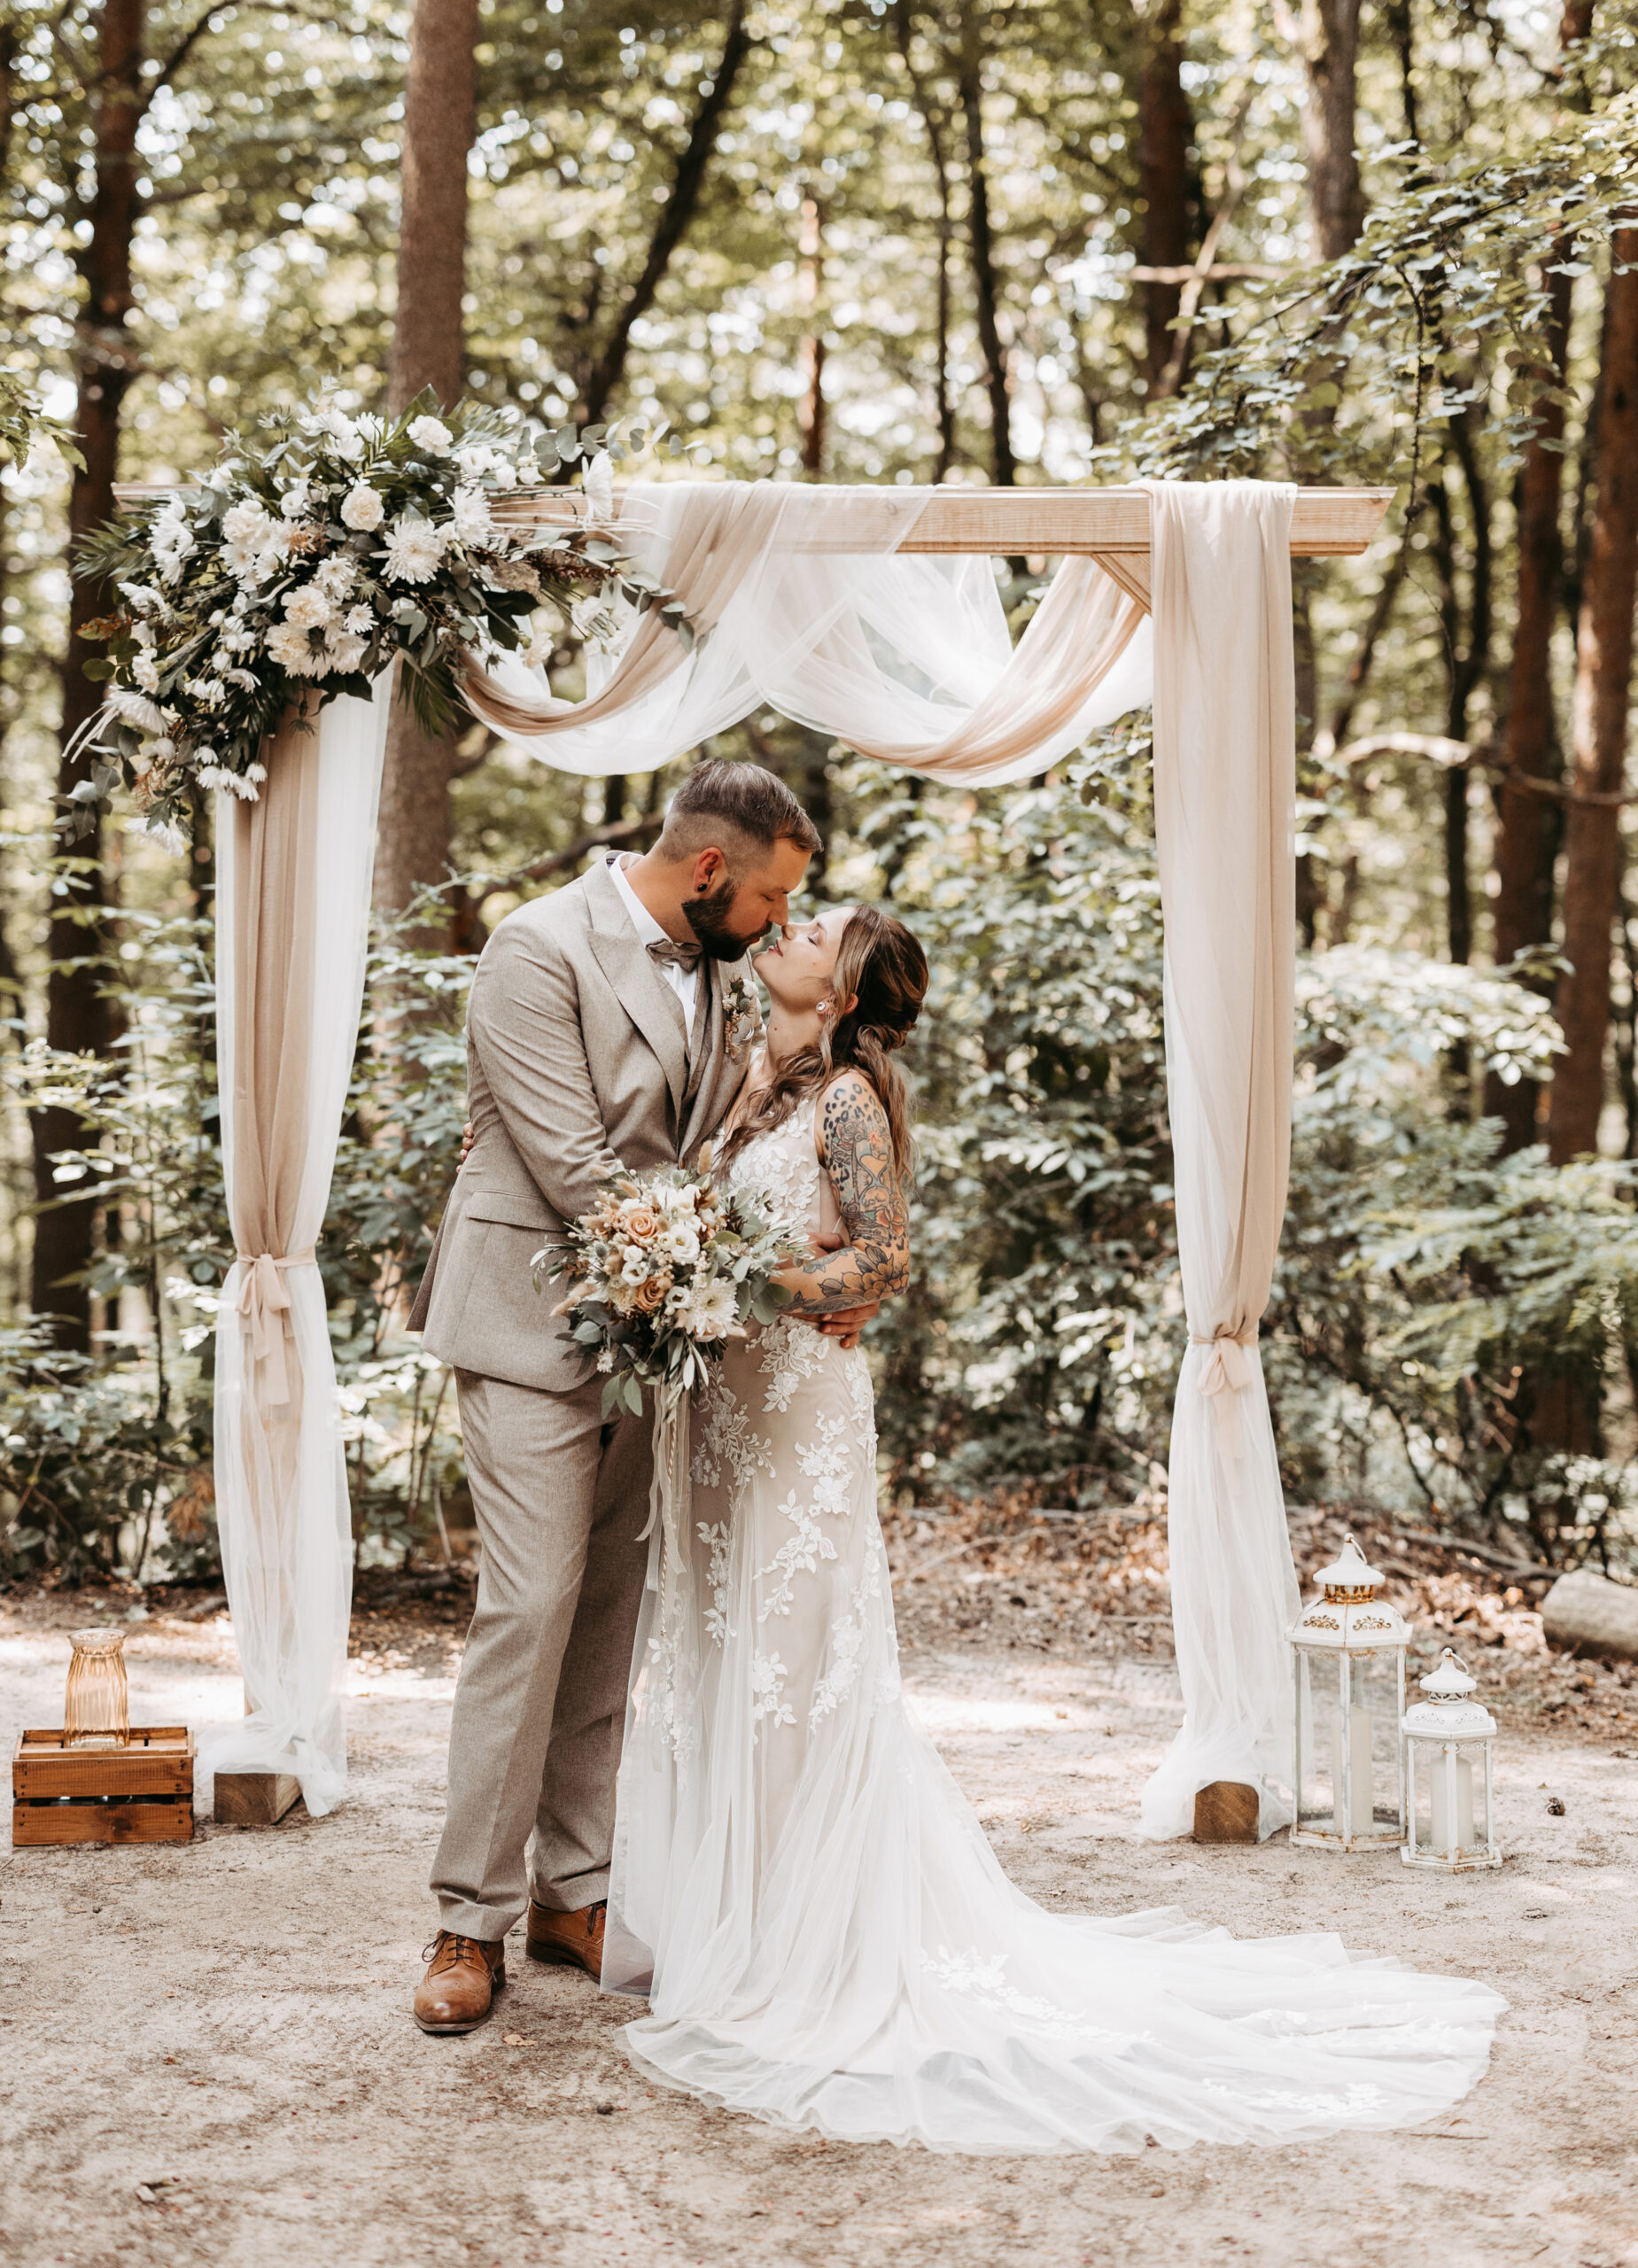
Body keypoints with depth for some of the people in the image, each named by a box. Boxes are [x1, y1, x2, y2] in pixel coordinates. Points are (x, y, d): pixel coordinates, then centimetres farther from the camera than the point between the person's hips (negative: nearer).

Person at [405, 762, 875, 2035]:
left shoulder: (728, 976, 10)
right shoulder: (541, 951, -14)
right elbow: (575, 1171, -19)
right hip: (539, 1320, -7)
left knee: (608, 1615, 9)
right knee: (532, 1607, -10)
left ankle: (571, 1891, 19)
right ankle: (472, 1920, -1)